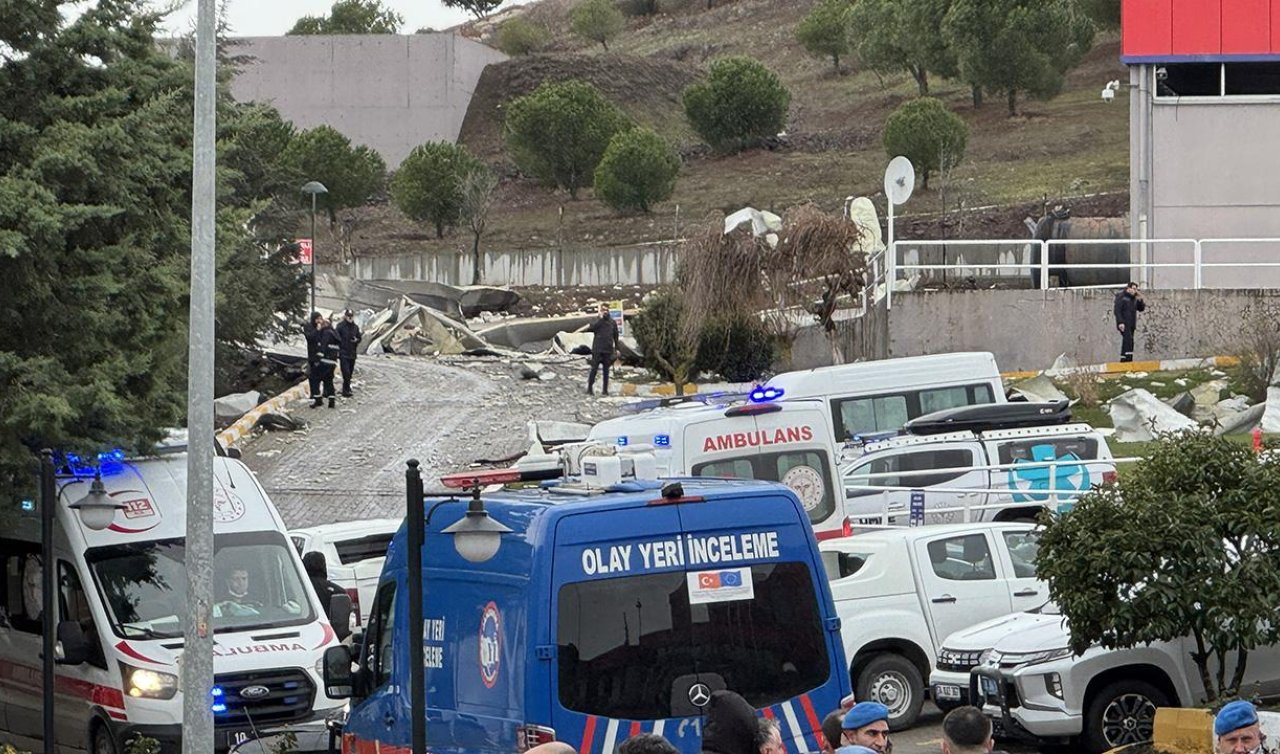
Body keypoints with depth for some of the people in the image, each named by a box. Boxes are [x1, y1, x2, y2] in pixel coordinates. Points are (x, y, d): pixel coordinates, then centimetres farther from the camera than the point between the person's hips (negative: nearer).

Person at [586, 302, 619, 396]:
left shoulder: (612, 322, 9)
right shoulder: (597, 321, 0)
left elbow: (615, 336, 15)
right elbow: (590, 328, -19)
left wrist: (616, 348, 11)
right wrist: (600, 318, -20)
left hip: (608, 350, 3)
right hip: (597, 349, -3)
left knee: (606, 370, 6)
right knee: (594, 369, -5)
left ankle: (605, 389, 9)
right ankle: (590, 388, -1)